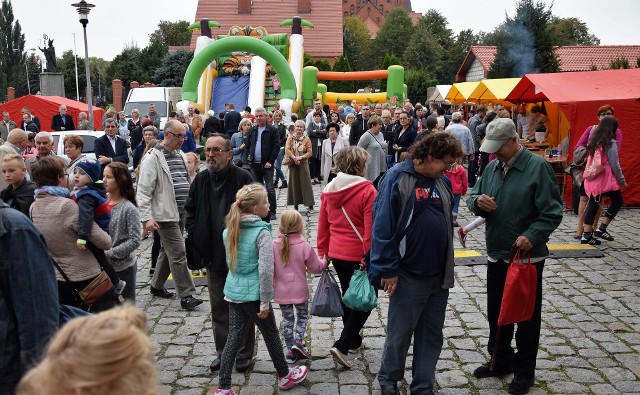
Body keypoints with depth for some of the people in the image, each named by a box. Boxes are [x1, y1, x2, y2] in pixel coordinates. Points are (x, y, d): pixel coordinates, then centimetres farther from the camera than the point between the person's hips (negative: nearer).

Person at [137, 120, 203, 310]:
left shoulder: (181, 156, 12)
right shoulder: (153, 158, -12)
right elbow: (144, 191, -15)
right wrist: (146, 217, -20)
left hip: (181, 213, 8)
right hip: (165, 214, -8)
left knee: (167, 250, 18)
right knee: (178, 253, -7)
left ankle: (157, 285, 33)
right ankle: (186, 295, 0)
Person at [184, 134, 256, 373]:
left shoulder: (243, 178, -13)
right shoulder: (201, 179, 3)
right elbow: (190, 209, 15)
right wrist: (193, 233, 3)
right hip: (213, 255, 5)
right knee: (218, 307, 14)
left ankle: (244, 355, 23)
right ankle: (223, 353, 29)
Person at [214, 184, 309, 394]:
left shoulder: (229, 230, 3)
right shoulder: (262, 232, -18)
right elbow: (265, 270, -20)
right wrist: (265, 302, -14)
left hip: (233, 291, 6)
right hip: (253, 293, -6)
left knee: (233, 338, 12)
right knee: (271, 334, 14)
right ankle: (284, 376, 33)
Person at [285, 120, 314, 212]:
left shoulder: (306, 139, 0)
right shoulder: (290, 137, 3)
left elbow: (310, 152, -4)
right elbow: (287, 149, -5)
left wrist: (300, 157, -16)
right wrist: (294, 158, -16)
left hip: (303, 163, -1)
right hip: (293, 163, 2)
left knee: (306, 183, -4)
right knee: (294, 183, 5)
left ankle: (310, 204, 0)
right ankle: (295, 204, 11)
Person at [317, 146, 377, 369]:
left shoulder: (328, 190, 3)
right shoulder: (367, 190, -17)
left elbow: (323, 225, 8)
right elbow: (371, 228, -18)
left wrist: (323, 252, 17)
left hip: (336, 254, 7)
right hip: (360, 256, -7)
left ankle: (353, 340, 37)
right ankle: (342, 345, -1)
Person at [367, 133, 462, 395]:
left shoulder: (443, 182, 8)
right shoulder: (397, 179, -12)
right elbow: (382, 227, -15)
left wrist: (448, 270, 13)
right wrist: (388, 270, -15)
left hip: (440, 275, 6)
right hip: (408, 275, -6)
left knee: (432, 335, 15)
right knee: (400, 333, 9)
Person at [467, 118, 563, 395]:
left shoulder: (537, 167, -13)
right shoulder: (492, 167, 6)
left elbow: (552, 211, -15)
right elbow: (473, 198, 13)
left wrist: (532, 236, -28)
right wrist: (477, 201, -11)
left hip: (528, 255, -6)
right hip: (497, 254, 6)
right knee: (496, 311, 17)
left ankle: (524, 370, 23)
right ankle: (500, 361, 35)